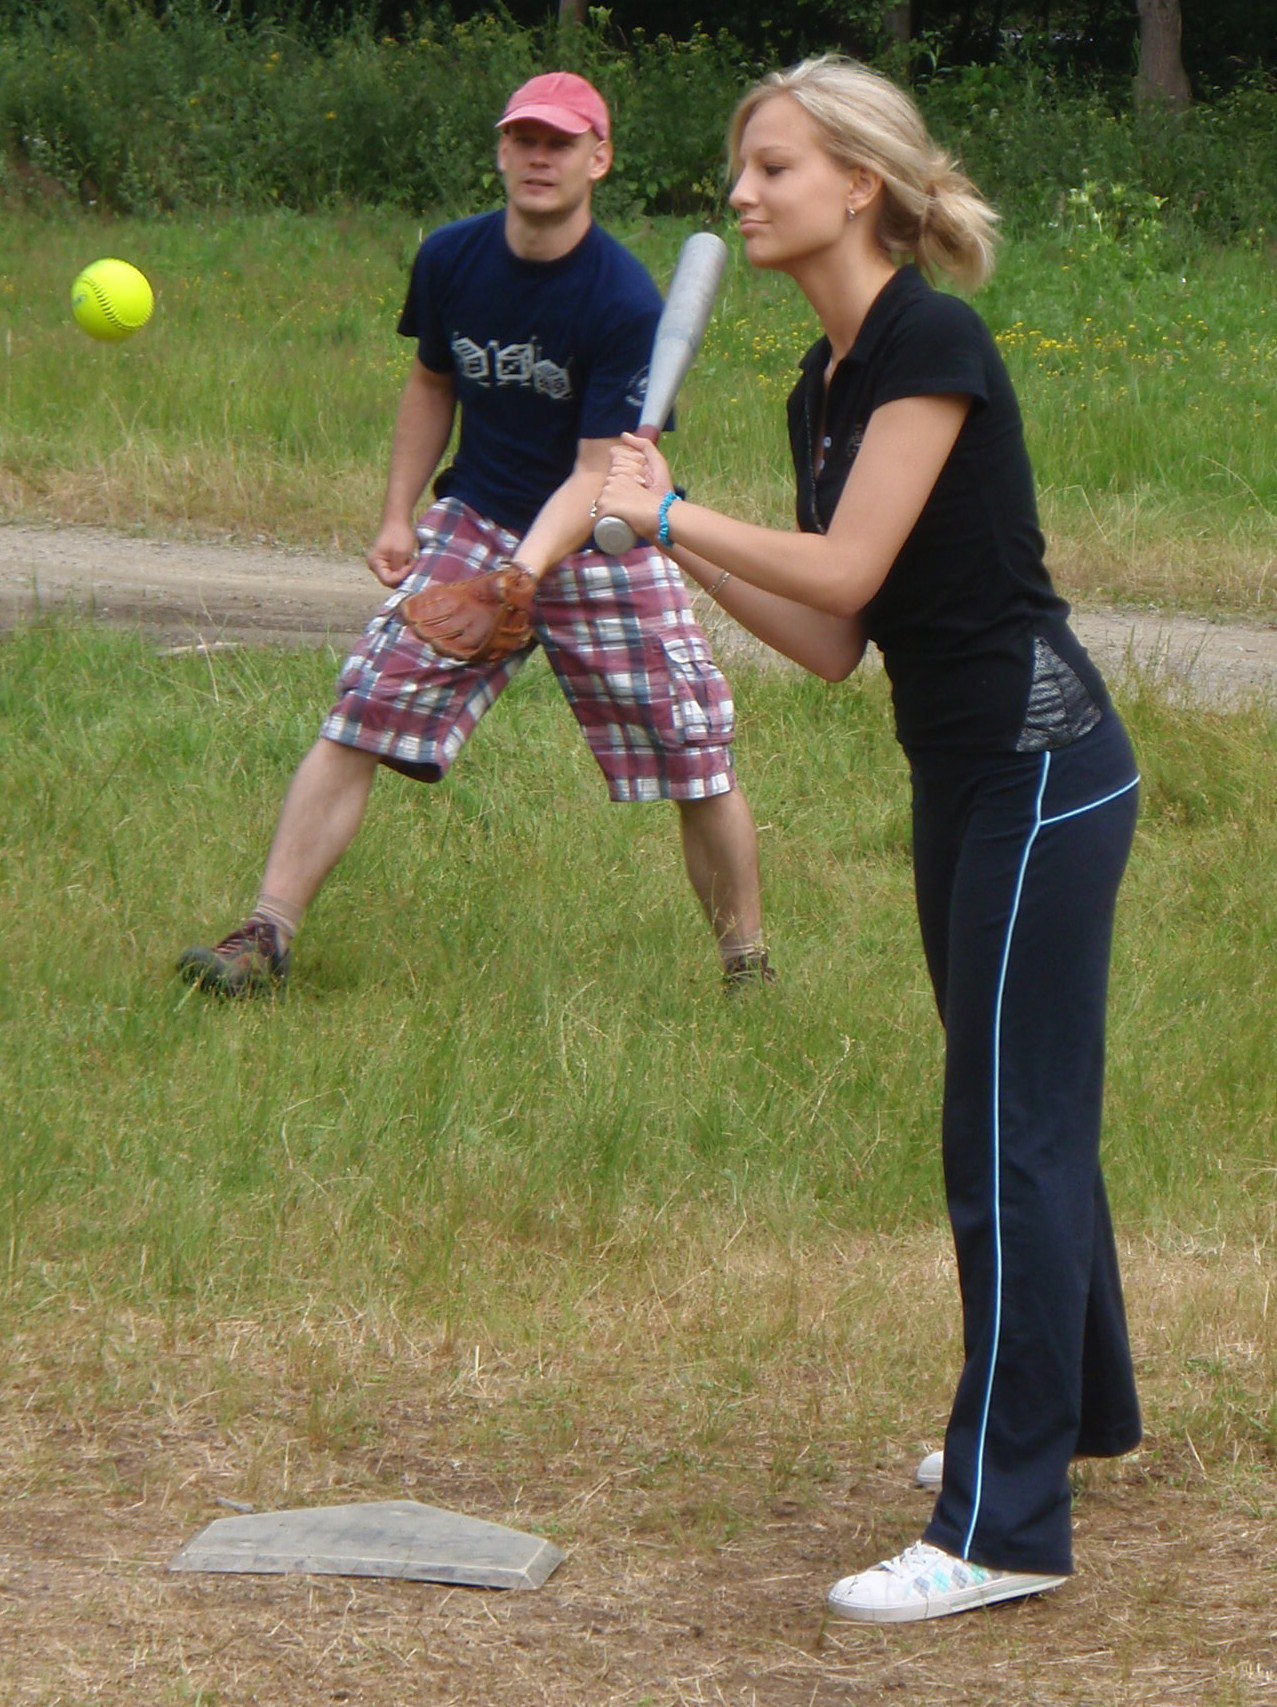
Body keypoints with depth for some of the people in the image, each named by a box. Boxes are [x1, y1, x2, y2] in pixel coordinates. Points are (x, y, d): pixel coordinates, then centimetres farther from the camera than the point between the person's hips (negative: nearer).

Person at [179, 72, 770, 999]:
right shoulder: (450, 259, -5)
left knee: (697, 763, -3)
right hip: (474, 521, 3)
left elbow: (597, 474, -23)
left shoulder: (626, 305, -20)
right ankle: (266, 937, -7)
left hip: (604, 543, -3)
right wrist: (399, 516, 9)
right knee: (361, 717, -10)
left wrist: (530, 566, -38)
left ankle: (748, 967, 16)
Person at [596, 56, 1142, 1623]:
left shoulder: (932, 344, -16)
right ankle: (1073, 1405, 38)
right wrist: (677, 543, 3)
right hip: (963, 775, 10)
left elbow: (846, 570, -22)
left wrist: (664, 509, -12)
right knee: (1023, 1111, 21)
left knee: (1009, 1138, -8)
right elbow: (831, 642, 10)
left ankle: (1004, 1530, -5)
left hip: (1040, 771, -10)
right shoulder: (824, 384, 11)